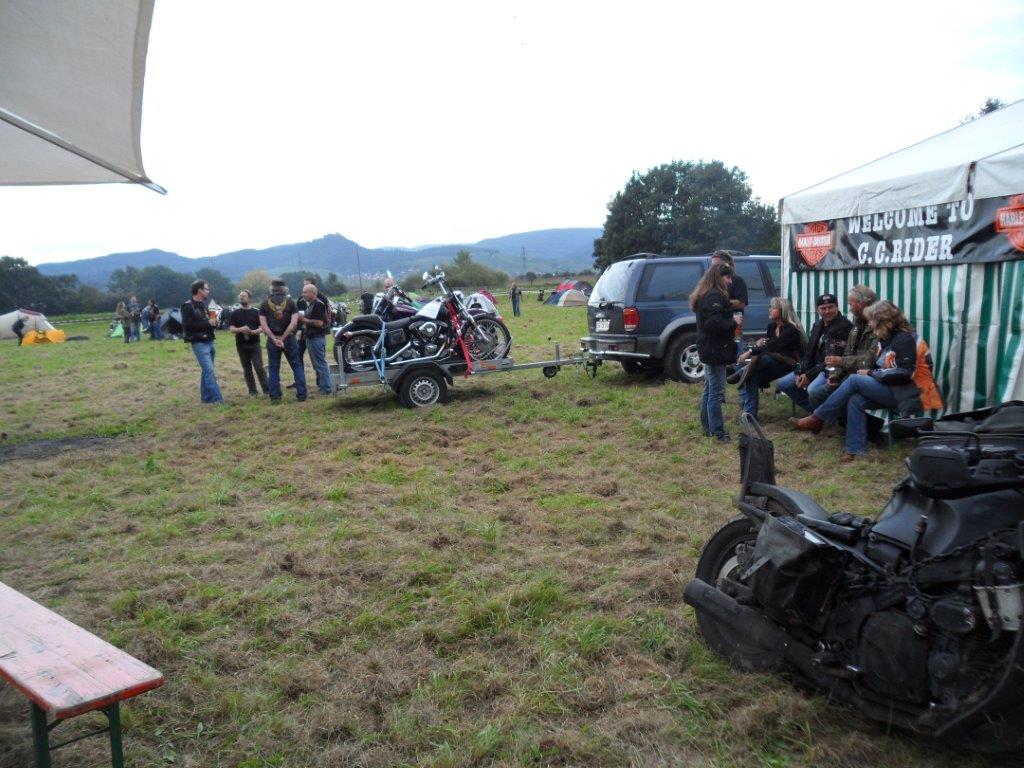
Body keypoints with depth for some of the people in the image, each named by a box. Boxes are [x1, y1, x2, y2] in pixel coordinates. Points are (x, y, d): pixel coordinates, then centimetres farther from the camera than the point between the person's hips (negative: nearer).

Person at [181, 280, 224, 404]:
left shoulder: (204, 305, 14)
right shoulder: (188, 306, -9)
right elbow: (187, 325, -18)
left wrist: (213, 322, 3)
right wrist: (207, 323, -17)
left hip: (210, 341, 8)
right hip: (199, 343, -8)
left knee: (206, 371, 13)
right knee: (209, 371, -12)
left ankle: (206, 397, 20)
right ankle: (217, 398, -14)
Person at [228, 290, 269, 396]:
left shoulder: (256, 312, 2)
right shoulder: (235, 313, 5)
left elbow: (262, 328, -1)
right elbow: (231, 329, -1)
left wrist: (252, 332, -21)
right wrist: (241, 329, -22)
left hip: (254, 344, -2)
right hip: (241, 345, 2)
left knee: (259, 367, -7)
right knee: (247, 369, 7)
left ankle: (267, 390, -3)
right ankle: (252, 391, 14)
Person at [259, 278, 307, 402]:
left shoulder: (264, 304, 0)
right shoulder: (290, 302, -2)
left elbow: (263, 325, -8)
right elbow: (294, 323, -12)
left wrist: (274, 339, -12)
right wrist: (283, 338, -11)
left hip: (272, 339, 1)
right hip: (289, 338, -1)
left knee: (274, 368, 8)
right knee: (297, 366, 7)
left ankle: (275, 396, 7)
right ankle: (301, 394, 3)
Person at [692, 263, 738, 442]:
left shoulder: (704, 296, 16)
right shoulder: (715, 297, -17)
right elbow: (714, 323, -26)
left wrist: (732, 320, 8)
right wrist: (734, 322, -12)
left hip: (708, 349, 11)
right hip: (715, 350, -11)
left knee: (709, 390, 16)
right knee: (716, 392, -8)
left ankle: (708, 428, 24)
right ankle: (718, 433, -5)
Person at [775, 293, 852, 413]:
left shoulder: (844, 327, -12)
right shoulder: (818, 326, 15)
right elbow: (809, 352, 16)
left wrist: (809, 375, -19)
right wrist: (800, 372, -2)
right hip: (814, 367, 9)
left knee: (812, 390, -36)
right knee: (782, 383, 3)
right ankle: (814, 410, 2)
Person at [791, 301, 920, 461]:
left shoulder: (904, 339, -11)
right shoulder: (885, 339, 16)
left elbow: (903, 374, -20)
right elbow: (879, 367, 18)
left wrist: (871, 373, -15)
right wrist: (868, 372, -3)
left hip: (901, 393, -8)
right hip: (886, 389, 8)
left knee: (854, 380, -20)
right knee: (855, 400, -20)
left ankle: (817, 419, -14)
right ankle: (856, 450, -23)